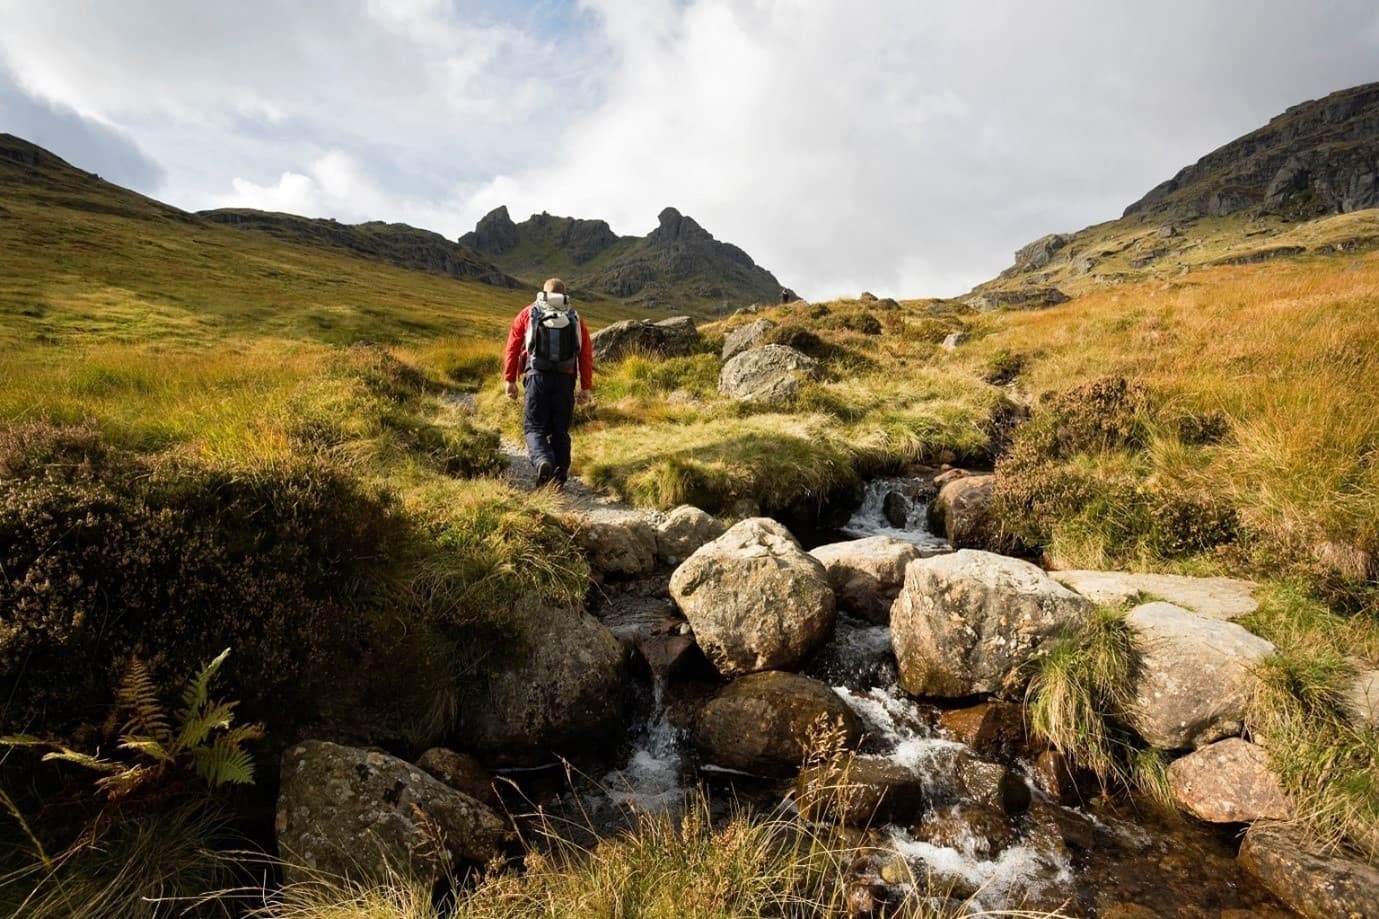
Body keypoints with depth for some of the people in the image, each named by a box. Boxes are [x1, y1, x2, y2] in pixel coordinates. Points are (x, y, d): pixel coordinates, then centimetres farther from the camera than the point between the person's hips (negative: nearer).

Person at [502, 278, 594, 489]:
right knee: (560, 429, 9)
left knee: (534, 426, 1)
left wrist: (509, 379, 7)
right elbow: (586, 354, 9)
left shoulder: (529, 313, 12)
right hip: (565, 379, 2)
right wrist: (586, 387, 9)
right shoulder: (575, 318, 16)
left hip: (538, 375, -2)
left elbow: (513, 347, 5)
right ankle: (559, 477, 8)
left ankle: (543, 462, -26)